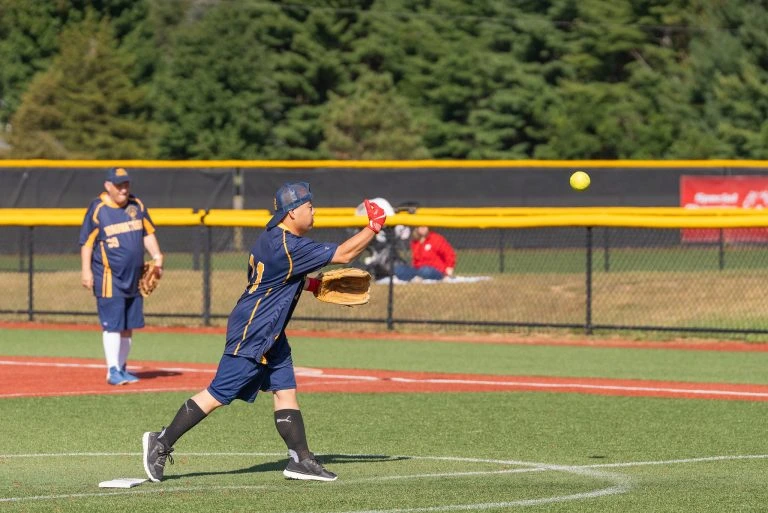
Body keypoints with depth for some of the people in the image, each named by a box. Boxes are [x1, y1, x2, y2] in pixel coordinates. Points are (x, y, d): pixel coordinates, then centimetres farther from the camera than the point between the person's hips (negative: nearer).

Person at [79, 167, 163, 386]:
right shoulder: (97, 209, -7)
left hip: (134, 276, 6)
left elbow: (148, 233, 15)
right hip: (109, 277, -6)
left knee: (128, 325, 10)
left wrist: (157, 256, 2)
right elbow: (87, 242, -7)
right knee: (112, 325, -8)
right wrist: (86, 270, -14)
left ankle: (122, 368, 19)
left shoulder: (137, 205, 9)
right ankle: (113, 370, -5)